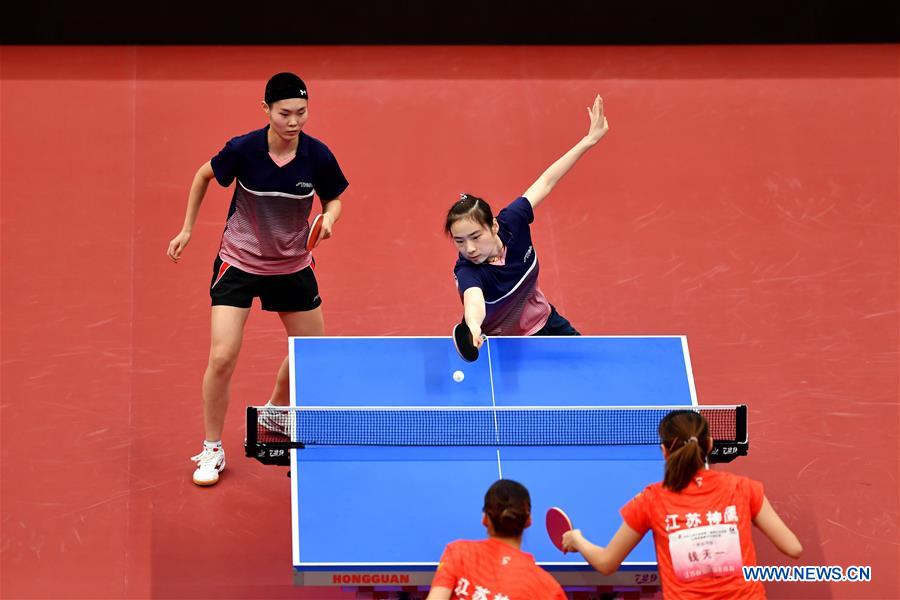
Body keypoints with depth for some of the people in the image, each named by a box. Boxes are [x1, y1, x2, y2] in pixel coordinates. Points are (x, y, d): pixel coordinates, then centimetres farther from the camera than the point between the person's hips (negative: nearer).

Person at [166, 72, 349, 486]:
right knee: (222, 358, -14)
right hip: (239, 262, -3)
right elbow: (204, 176, -1)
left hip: (292, 265, 3)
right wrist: (187, 229, 1)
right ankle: (212, 450, 5)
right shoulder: (243, 149, -21)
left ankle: (275, 410, 44)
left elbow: (333, 200, 1)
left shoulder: (318, 156, -16)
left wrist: (328, 219, -21)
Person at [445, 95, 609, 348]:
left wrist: (590, 139, -8)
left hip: (542, 322, 4)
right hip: (496, 340, -4)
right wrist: (472, 325, -84)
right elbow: (474, 299, -60)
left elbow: (546, 182, -11)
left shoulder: (511, 222, -25)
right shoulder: (467, 271, -37)